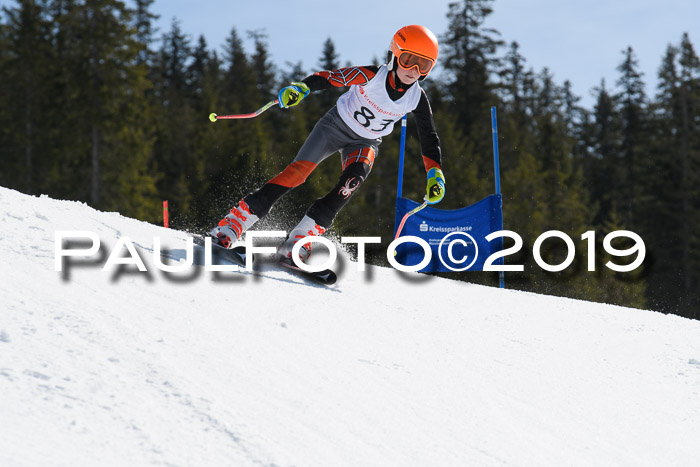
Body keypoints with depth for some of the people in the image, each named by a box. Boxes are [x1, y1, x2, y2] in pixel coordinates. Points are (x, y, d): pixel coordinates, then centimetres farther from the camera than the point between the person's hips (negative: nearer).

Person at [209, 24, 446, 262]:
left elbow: (429, 138, -6)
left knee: (353, 178, -28)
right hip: (336, 125, -2)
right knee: (298, 170, -17)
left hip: (365, 143, 2)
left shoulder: (417, 98, -15)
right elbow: (329, 78, -27)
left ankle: (300, 239, -29)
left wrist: (435, 175, -14)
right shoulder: (371, 76, -25)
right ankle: (234, 223, -15)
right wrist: (301, 87, -46)